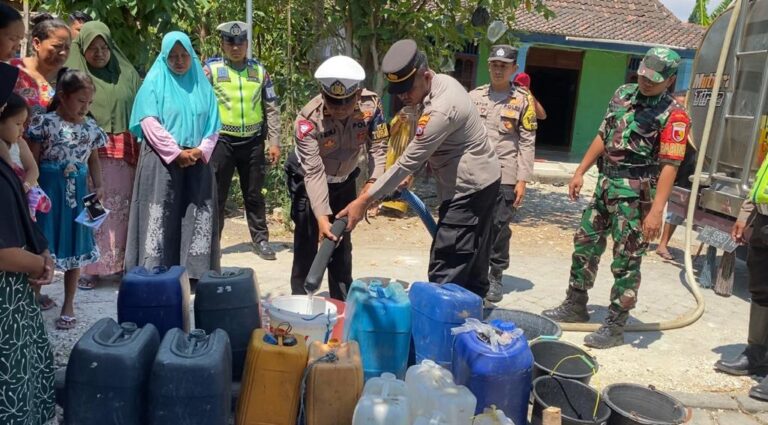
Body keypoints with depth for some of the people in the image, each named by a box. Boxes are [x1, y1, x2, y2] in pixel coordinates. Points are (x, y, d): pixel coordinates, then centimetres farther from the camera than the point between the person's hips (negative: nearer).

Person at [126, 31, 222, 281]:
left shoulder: (202, 86, 12)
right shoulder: (154, 83, 3)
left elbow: (213, 125, 9)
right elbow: (149, 123, -8)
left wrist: (201, 150, -8)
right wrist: (176, 152, -14)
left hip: (197, 163, 3)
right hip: (162, 161, -3)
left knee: (197, 217, 2)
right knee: (161, 218, -5)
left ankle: (195, 272, 9)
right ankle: (156, 272, 0)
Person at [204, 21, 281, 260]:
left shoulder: (259, 70, 7)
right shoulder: (211, 69, -1)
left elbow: (271, 108, 9)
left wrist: (274, 142, 3)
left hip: (253, 142, 2)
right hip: (222, 141, -2)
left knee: (254, 194, 11)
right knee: (217, 195, 5)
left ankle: (261, 240, 20)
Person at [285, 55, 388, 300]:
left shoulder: (371, 105, -26)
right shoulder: (308, 119, -34)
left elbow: (378, 146, -20)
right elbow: (314, 172, -34)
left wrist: (372, 183, -36)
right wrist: (321, 216, -39)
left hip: (344, 179, 4)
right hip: (307, 180, -4)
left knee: (342, 242, 13)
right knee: (307, 242, -5)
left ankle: (342, 302, 26)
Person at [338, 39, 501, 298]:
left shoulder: (441, 110, -28)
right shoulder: (443, 81, 2)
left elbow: (408, 162, -27)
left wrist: (364, 200, -24)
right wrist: (413, 173, 5)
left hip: (469, 188, -10)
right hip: (483, 180, 10)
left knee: (445, 270, -10)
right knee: (473, 260, 18)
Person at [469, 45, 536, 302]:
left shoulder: (523, 100, 3)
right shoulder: (474, 96, 9)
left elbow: (527, 143, 1)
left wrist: (522, 180, -6)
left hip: (505, 177, -2)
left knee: (499, 228, 2)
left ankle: (495, 277, 15)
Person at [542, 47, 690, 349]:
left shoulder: (673, 115, -12)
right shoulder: (623, 94, 9)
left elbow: (669, 166, -18)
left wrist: (656, 210, -24)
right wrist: (580, 172, 13)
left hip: (636, 194, -7)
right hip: (605, 185, 7)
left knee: (626, 261, 1)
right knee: (584, 244, 15)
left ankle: (615, 325, 12)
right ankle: (575, 306, 31)